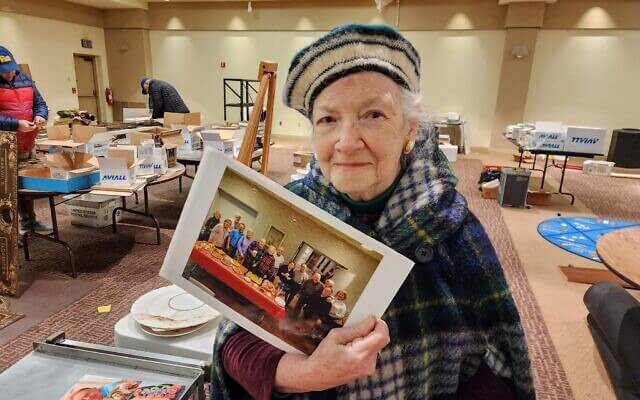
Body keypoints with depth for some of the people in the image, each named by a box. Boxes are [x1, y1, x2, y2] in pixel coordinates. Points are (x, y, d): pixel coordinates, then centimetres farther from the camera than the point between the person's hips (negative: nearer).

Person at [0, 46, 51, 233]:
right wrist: (16, 124, -24)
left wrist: (40, 115, -6)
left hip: (28, 144, 6)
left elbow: (39, 102, 15)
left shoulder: (25, 80, 10)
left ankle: (29, 220, 28)